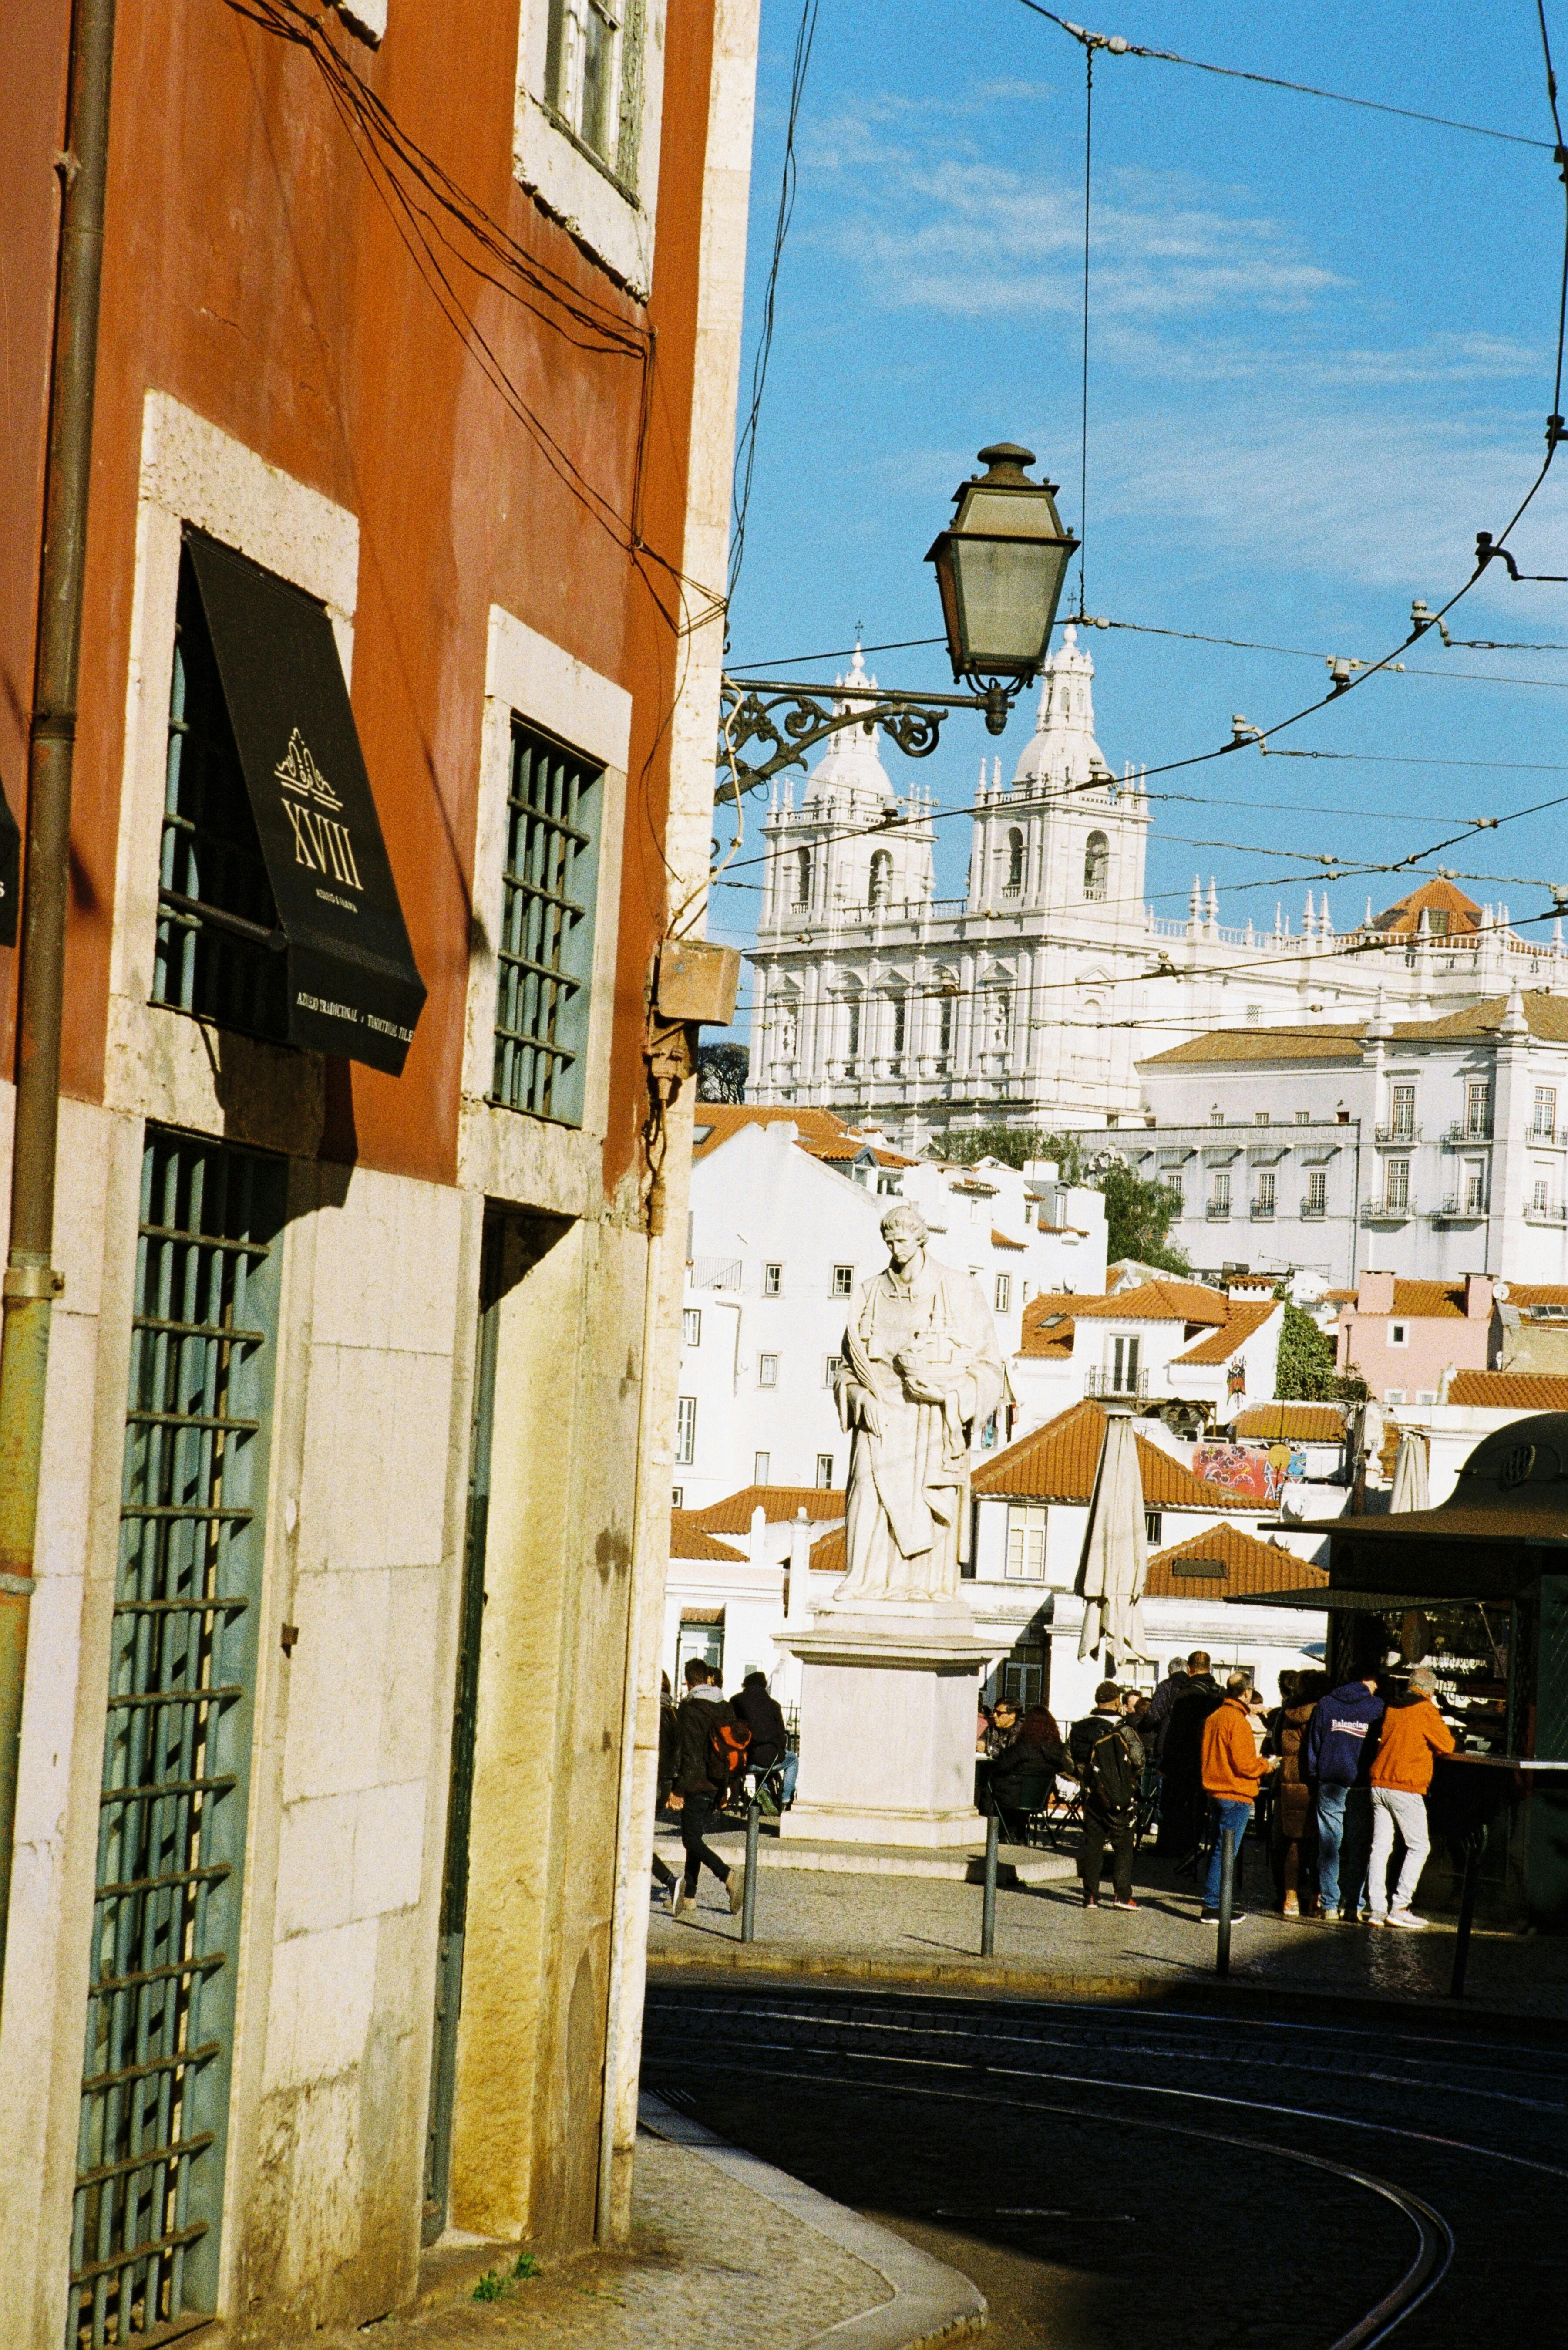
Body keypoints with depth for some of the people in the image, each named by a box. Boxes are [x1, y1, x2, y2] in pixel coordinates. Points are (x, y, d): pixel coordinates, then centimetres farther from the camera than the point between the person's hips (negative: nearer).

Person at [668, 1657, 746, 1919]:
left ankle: (729, 1876, -25)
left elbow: (690, 1754, -18)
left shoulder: (689, 1709, -13)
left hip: (696, 1785, -7)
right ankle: (689, 1894, 19)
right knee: (698, 1836, 16)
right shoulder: (725, 1708, 9)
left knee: (692, 1839, -6)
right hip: (717, 1786, 8)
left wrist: (679, 1790, -14)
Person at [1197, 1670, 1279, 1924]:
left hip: (1215, 1792, 9)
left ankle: (1214, 1903, 20)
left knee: (1220, 1849, 16)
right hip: (1236, 1795, -9)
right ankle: (1212, 1907, -7)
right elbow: (1243, 1764, -19)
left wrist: (1256, 1760, 22)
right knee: (1225, 1852, -6)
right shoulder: (1238, 1720, -16)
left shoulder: (1214, 1717, 12)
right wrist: (1266, 1767, -1)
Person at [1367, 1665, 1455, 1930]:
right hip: (1405, 1788, -6)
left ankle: (1377, 1909, 4)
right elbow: (1446, 1746, -4)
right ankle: (1400, 1908, -5)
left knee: (1381, 1846, 7)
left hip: (1379, 1785, 6)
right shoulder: (1425, 1710, -7)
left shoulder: (1392, 1707, 12)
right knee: (1419, 1847, 3)